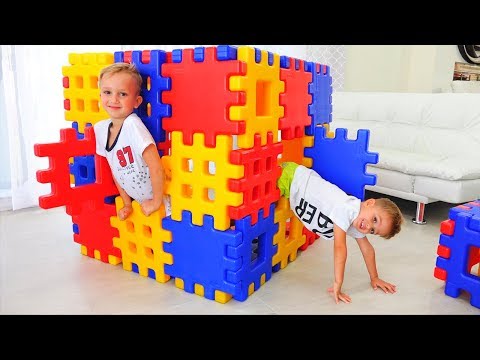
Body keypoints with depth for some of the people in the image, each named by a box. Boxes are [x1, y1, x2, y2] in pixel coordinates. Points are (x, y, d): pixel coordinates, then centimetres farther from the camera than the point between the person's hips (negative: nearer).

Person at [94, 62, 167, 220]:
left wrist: (157, 201, -16)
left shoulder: (133, 125, -25)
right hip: (138, 201, 6)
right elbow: (114, 169, 5)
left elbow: (156, 167, -26)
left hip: (161, 199, -6)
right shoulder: (100, 128, -5)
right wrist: (127, 203, 6)